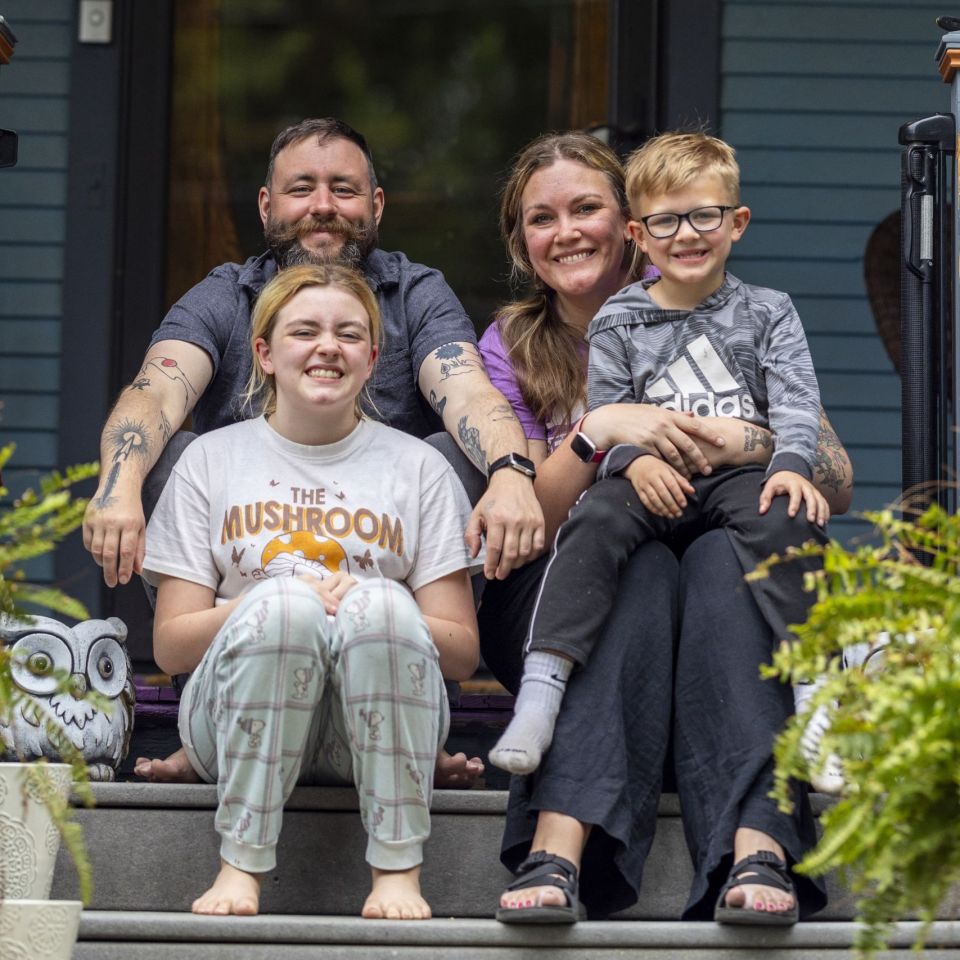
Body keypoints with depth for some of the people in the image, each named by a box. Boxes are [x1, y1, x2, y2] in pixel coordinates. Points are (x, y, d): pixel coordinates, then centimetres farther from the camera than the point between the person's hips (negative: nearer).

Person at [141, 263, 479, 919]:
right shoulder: (213, 459, 13)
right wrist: (269, 605, -13)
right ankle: (240, 867, -28)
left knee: (379, 602, -31)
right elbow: (170, 644, 6)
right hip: (238, 720, 0)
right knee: (282, 602, -32)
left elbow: (463, 651, 6)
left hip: (379, 720, 1)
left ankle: (398, 871, -28)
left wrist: (368, 612, -13)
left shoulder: (418, 467, 13)